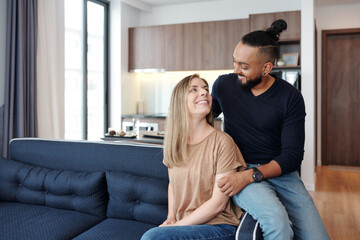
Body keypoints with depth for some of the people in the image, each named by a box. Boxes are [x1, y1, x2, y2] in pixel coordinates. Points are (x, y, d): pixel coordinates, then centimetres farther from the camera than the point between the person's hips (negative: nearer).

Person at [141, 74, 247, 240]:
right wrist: (171, 217, 4)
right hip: (184, 225, 5)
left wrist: (176, 226, -12)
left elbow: (218, 203, -13)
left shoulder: (222, 142, -13)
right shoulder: (173, 143, 5)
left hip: (219, 227, -5)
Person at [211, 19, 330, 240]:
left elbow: (293, 155, -9)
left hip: (279, 171, 1)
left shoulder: (291, 97, -6)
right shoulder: (224, 85, 0)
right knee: (276, 221, -32)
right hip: (240, 171, -1)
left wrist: (250, 175, -21)